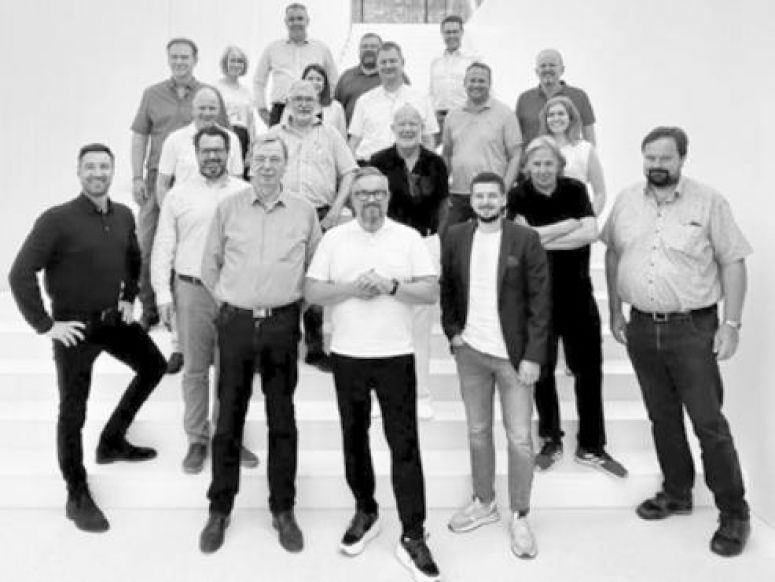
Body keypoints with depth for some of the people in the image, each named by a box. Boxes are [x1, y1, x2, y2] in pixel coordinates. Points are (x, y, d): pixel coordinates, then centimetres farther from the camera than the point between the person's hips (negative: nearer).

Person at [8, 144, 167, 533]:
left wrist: (129, 299, 14)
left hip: (114, 319, 7)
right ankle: (77, 495, 21)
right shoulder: (57, 219, -18)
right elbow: (20, 274, -19)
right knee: (72, 411, 4)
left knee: (154, 366, 17)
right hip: (75, 328, -6)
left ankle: (112, 442, 34)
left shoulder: (124, 216, 1)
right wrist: (45, 325, -18)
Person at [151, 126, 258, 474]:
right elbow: (163, 248, 5)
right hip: (192, 291, 0)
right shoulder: (178, 195, 5)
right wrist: (163, 294, -2)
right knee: (194, 370, 8)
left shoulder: (245, 193, 4)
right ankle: (197, 439, 22)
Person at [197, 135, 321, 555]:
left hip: (282, 323, 0)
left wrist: (296, 305, 8)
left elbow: (315, 266, 11)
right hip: (236, 321, 0)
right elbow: (210, 264, 10)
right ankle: (220, 509, 23)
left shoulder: (304, 212, 2)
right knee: (228, 417, 8)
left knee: (282, 419, 8)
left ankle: (283, 509, 22)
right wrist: (226, 302, 8)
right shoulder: (228, 209, 2)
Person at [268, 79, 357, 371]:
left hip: (320, 214, 0)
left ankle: (315, 347, 15)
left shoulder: (329, 134, 11)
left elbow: (348, 173, 9)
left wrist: (336, 209, -3)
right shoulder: (274, 134, 12)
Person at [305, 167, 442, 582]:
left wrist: (391, 286, -17)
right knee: (354, 437, 14)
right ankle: (365, 512, 33)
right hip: (347, 355, 2)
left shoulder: (408, 238, 1)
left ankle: (412, 536, 7)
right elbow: (311, 292, 0)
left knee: (404, 444, -1)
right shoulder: (333, 239, 4)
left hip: (396, 355, -2)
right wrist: (351, 288, -15)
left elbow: (432, 292, -3)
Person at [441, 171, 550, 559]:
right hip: (470, 352, 3)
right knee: (477, 433, 15)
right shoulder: (455, 237, 3)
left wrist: (533, 356, -12)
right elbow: (447, 288, 13)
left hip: (514, 354, -3)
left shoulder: (525, 239, -7)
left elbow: (540, 301, -8)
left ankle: (520, 517, 19)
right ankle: (483, 503, 33)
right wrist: (452, 331, 1)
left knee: (520, 439, 2)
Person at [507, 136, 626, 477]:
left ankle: (591, 447, 20)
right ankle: (551, 442, 27)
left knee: (589, 371, 5)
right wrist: (569, 225, -14)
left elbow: (591, 233, -14)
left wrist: (543, 238, -18)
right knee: (542, 372, 10)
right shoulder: (518, 197, -4)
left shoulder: (575, 190, 0)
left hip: (578, 295, 1)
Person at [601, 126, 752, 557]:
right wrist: (616, 312, 10)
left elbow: (733, 262, -5)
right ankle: (677, 493, 33)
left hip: (693, 327, -4)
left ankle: (734, 514, 15)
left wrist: (732, 323, -10)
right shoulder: (626, 202, 6)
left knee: (709, 422, 0)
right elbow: (613, 255, 13)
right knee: (662, 418, 15)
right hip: (641, 327, 4)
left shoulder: (708, 202, -6)